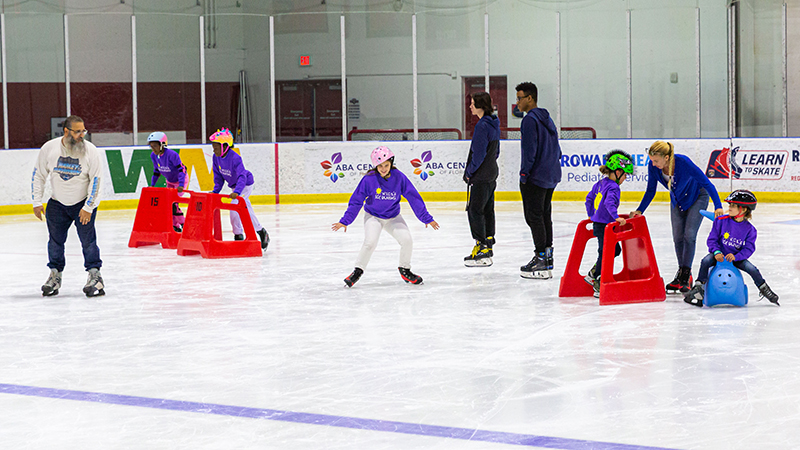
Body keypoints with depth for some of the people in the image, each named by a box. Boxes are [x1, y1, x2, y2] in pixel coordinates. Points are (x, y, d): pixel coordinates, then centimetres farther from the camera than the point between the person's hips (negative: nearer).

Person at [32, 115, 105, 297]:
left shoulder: (90, 150, -16)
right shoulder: (49, 148, -11)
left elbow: (95, 180, -12)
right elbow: (39, 175, 0)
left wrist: (88, 207, -14)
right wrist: (37, 202, -1)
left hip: (84, 203, -2)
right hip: (57, 203, 2)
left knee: (88, 239, -9)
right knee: (55, 240, 7)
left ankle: (94, 275, -1)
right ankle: (54, 276, 22)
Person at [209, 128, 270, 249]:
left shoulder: (235, 158, -33)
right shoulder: (216, 157, -12)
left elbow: (242, 177, -43)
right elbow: (218, 175, 0)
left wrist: (237, 191, -56)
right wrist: (216, 190, -9)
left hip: (246, 184, -8)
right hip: (234, 185, 8)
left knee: (234, 206, -19)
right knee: (247, 210, 14)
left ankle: (238, 235, -6)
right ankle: (261, 232, 27)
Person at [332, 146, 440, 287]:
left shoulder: (399, 177, -16)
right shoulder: (369, 179, -20)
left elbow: (414, 197, -9)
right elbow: (356, 200, -11)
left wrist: (427, 218, -7)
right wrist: (345, 221, -11)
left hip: (393, 217, 2)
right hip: (373, 216, -2)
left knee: (406, 239, -15)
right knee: (370, 242, -24)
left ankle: (405, 269, 10)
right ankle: (358, 271, -3)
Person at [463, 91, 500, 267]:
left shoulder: (482, 126, -19)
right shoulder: (493, 124, 11)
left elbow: (479, 154, -21)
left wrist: (469, 172, -9)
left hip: (481, 176, -10)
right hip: (491, 173, 10)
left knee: (475, 210, -6)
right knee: (487, 210, 13)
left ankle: (482, 248, -6)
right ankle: (488, 245, 18)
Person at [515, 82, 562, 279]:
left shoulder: (530, 119, -14)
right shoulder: (547, 118, 16)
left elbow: (530, 150, -20)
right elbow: (556, 149, 21)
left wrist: (524, 173, -16)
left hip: (535, 177, -10)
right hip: (551, 177, 10)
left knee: (534, 217, -6)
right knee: (545, 216, 13)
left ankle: (541, 259, -7)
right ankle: (548, 261, 16)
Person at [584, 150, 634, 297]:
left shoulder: (600, 183, 11)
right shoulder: (613, 187, -17)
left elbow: (589, 198, 21)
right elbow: (609, 203, -33)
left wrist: (591, 215, 29)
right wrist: (616, 217, -39)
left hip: (597, 223, 10)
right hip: (604, 225, -10)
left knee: (615, 249, 19)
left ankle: (593, 274, 24)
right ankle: (598, 286, -1)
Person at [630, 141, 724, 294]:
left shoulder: (683, 162, -37)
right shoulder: (653, 166, -23)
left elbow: (706, 182, -31)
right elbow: (651, 191, -6)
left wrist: (718, 206, -37)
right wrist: (639, 210, -15)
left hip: (697, 197, -5)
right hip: (677, 200, 5)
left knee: (689, 235, -13)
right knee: (678, 238, 1)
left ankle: (686, 275, -6)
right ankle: (681, 275, 12)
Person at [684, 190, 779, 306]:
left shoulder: (749, 229, -8)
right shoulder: (721, 221, -8)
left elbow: (748, 249, -10)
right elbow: (712, 239, -4)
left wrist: (735, 257, -27)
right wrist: (717, 252, -22)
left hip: (736, 258, 0)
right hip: (719, 255, 0)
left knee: (752, 269, -19)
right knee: (706, 261, -29)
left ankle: (765, 290, 6)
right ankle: (698, 288, -24)